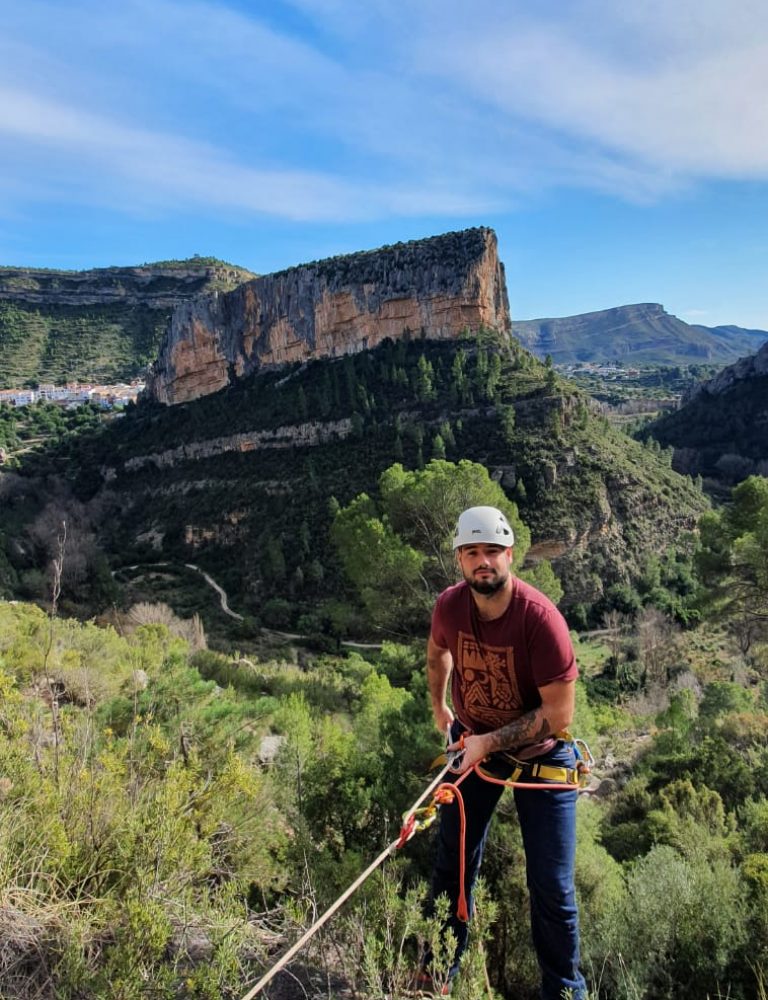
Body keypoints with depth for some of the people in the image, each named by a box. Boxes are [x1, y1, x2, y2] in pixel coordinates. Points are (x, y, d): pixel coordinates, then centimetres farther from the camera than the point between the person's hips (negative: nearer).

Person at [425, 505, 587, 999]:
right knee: (453, 866, 16)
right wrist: (438, 706, 19)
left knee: (552, 888, 5)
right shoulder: (451, 604, -16)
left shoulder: (540, 616, -30)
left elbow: (559, 713, -25)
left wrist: (490, 742, -21)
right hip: (474, 745, 4)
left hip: (540, 755, -4)